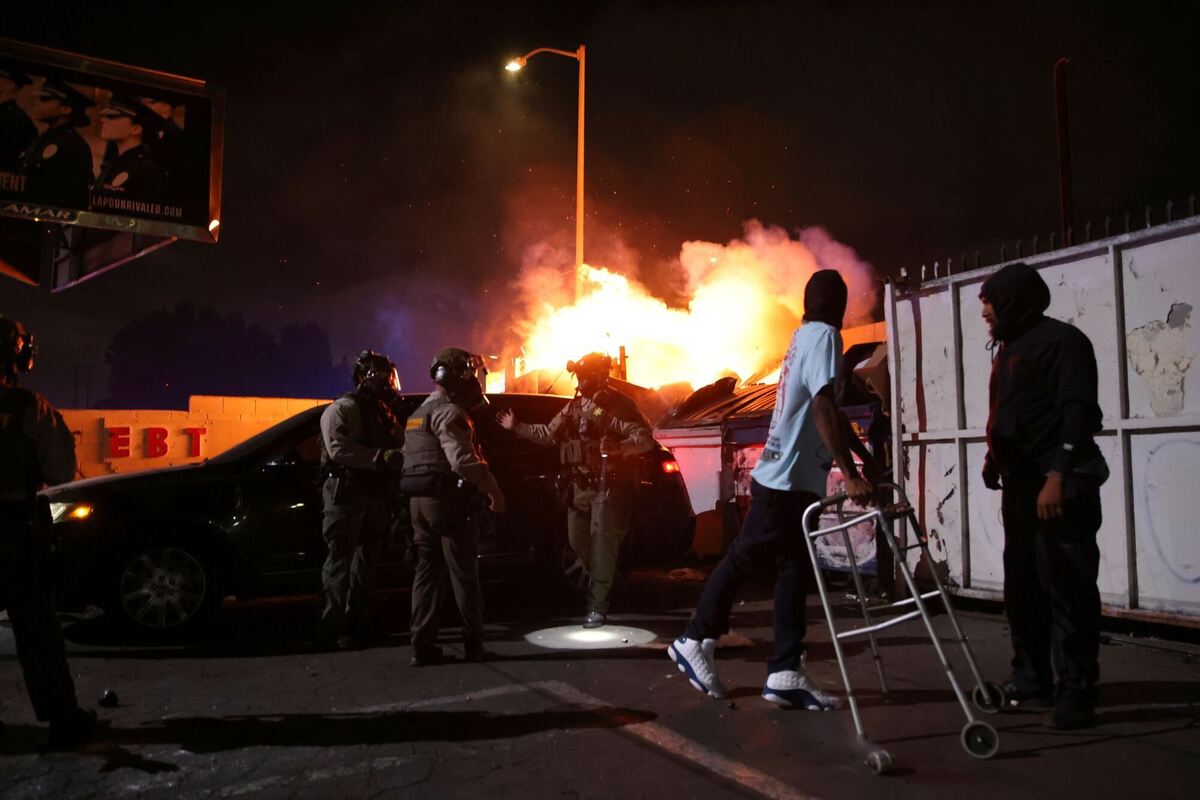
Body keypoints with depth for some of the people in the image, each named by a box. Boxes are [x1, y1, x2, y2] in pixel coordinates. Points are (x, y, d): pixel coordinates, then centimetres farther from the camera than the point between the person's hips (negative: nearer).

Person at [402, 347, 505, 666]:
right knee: (464, 575, 0)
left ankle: (423, 645, 8)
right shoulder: (449, 412, -12)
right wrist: (494, 489, -20)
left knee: (427, 572, 9)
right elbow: (463, 460, -26)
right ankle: (474, 644, 8)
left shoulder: (419, 413, 20)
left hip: (420, 501, 9)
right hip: (450, 501, -9)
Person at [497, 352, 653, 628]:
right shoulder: (574, 407, 12)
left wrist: (619, 447, -40)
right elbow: (548, 434, 22)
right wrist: (517, 427, 20)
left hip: (609, 487, -8)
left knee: (602, 542, -9)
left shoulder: (618, 405, -12)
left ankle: (598, 607, -2)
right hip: (580, 486, 8)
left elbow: (645, 438, -22)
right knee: (577, 539, 13)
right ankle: (603, 583, 37)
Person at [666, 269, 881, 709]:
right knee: (744, 559, 1)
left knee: (795, 570, 9)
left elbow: (828, 409, 23)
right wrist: (851, 475, -27)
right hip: (787, 479, -9)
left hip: (795, 479, 9)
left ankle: (786, 672, 13)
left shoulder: (804, 335, 15)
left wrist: (866, 457, 25)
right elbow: (823, 408, -25)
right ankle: (695, 641, 13)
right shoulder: (824, 335, -13)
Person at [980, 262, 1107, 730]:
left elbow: (1078, 412, -18)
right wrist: (995, 457, 9)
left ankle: (1076, 692, 2)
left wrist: (1058, 476, -25)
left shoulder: (1061, 341, -9)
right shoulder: (1010, 348, 19)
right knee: (1022, 585, 12)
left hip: (1059, 486, -9)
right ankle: (1032, 681, 22)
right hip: (1020, 484, 9)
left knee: (1067, 586, -6)